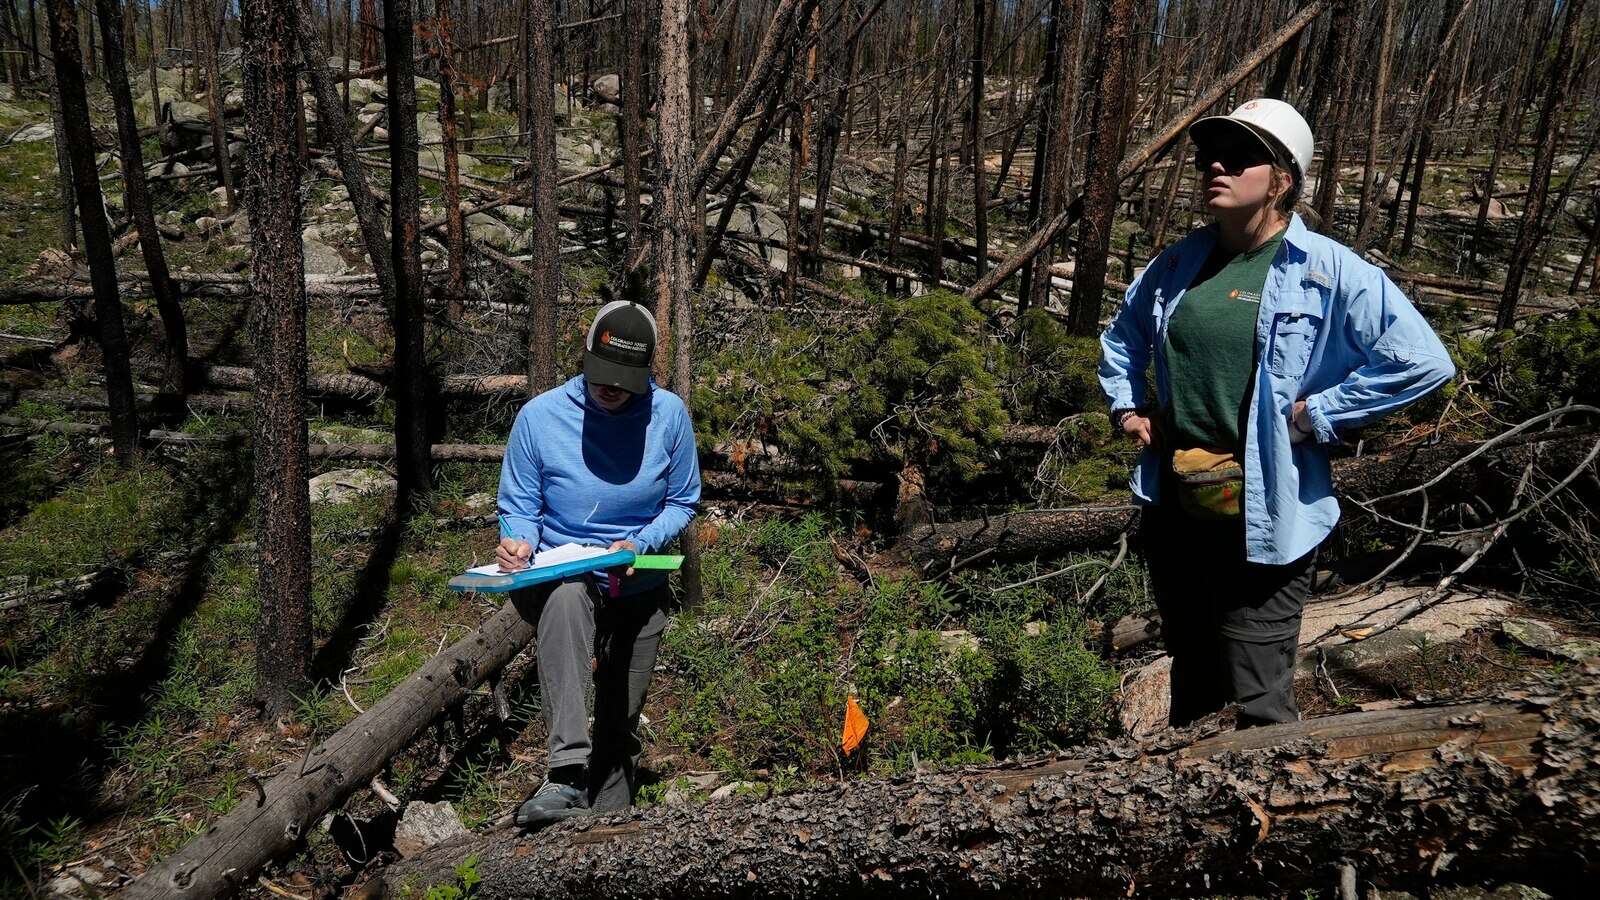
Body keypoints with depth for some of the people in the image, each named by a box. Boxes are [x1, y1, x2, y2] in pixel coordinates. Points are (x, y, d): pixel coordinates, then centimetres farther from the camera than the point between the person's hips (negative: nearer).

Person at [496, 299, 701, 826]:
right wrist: (519, 542, -25)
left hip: (640, 584, 2)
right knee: (566, 598, -40)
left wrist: (639, 544, -17)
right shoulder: (539, 415, -12)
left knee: (621, 723, 10)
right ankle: (567, 774, -45)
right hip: (564, 576, -2)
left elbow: (682, 503, 2)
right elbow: (519, 507, -2)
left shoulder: (670, 415, -8)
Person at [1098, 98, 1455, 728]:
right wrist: (1127, 405, 11)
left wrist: (1312, 415, -15)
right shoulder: (1180, 263, 6)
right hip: (1174, 506, 6)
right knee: (1191, 676, 24)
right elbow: (1123, 334, 25)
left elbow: (1423, 361, -15)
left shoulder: (1329, 271, -10)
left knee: (1258, 704, 0)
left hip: (1262, 518, -5)